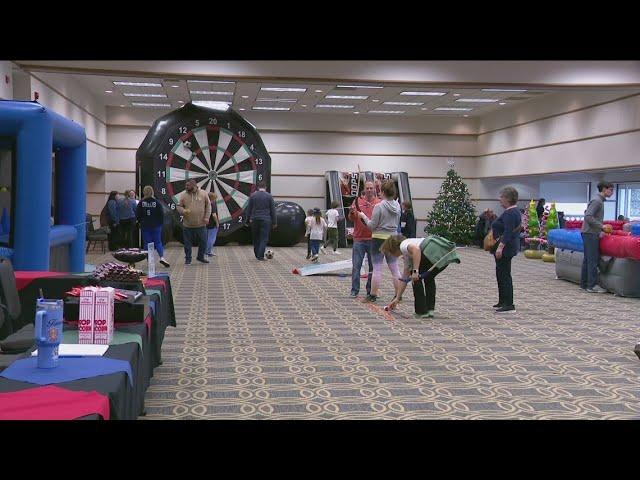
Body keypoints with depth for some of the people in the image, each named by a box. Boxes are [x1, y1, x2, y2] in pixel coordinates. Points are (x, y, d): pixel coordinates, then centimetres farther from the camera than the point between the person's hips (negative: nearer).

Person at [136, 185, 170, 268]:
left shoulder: (141, 203, -5)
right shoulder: (156, 202, -6)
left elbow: (137, 215, -1)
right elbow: (161, 214, -4)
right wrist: (160, 223, 9)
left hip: (145, 226, 0)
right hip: (156, 226, 0)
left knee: (146, 243, 7)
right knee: (158, 242, 7)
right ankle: (162, 257, -13)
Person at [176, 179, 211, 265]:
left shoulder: (203, 193, -1)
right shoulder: (183, 195, -1)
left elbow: (208, 206, 5)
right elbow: (179, 206, 4)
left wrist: (206, 217, -3)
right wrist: (183, 211, -18)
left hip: (200, 225, 0)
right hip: (187, 225, 0)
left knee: (203, 242, 7)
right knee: (187, 243, 6)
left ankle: (200, 257, 26)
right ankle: (188, 259, 20)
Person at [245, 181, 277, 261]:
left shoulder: (252, 195, 4)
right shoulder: (269, 196, 0)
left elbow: (249, 208, 4)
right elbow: (273, 210, 2)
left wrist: (248, 218, 10)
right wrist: (274, 222, 6)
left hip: (255, 219, 2)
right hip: (265, 220, -2)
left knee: (255, 238, 14)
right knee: (264, 238, -1)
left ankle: (257, 254, 21)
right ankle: (260, 256, -10)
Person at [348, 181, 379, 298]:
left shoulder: (379, 203, 5)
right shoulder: (358, 201, 5)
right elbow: (352, 218, 2)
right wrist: (351, 212, -19)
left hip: (373, 239, 1)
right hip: (359, 238, 0)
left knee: (373, 266, 6)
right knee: (356, 266, -1)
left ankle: (370, 291, 15)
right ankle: (354, 290, 5)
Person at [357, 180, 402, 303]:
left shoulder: (379, 206, -15)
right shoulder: (397, 206, 2)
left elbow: (372, 226, -11)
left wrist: (363, 216, 2)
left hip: (379, 239, -5)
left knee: (377, 268, 0)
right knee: (394, 268, 10)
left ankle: (373, 295, 6)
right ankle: (398, 295, 14)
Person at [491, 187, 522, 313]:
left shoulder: (509, 213, -17)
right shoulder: (514, 211, 15)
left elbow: (508, 232, -25)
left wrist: (500, 247, -29)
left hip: (505, 248, -11)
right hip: (508, 248, 11)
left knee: (504, 275, -8)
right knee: (501, 274, 15)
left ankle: (509, 305, -7)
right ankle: (503, 302, 21)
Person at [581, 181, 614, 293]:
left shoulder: (599, 201, 17)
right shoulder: (597, 201, -13)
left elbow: (587, 213, 23)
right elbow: (588, 217, -22)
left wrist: (601, 229, 18)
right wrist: (601, 226, -18)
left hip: (591, 233, 10)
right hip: (590, 233, -10)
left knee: (587, 259, 11)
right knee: (593, 260, -9)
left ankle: (584, 284, 14)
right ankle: (592, 285, -9)